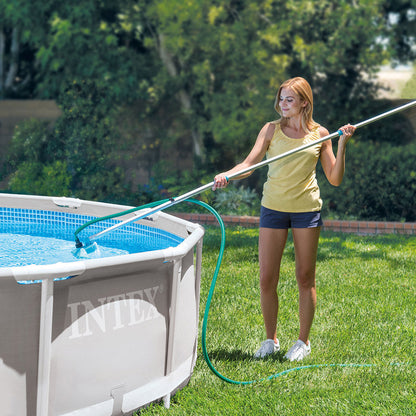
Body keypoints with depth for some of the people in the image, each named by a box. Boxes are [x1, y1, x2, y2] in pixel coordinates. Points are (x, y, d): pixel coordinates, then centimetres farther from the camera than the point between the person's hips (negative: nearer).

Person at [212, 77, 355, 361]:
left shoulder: (319, 134, 2)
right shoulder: (271, 130, 2)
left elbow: (335, 179, 1)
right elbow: (249, 164, -8)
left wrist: (342, 145, -9)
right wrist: (228, 175, -27)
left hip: (307, 209, -1)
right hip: (273, 208, 1)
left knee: (305, 278, 6)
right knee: (267, 279, 0)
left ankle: (303, 341, 19)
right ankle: (271, 339, 18)